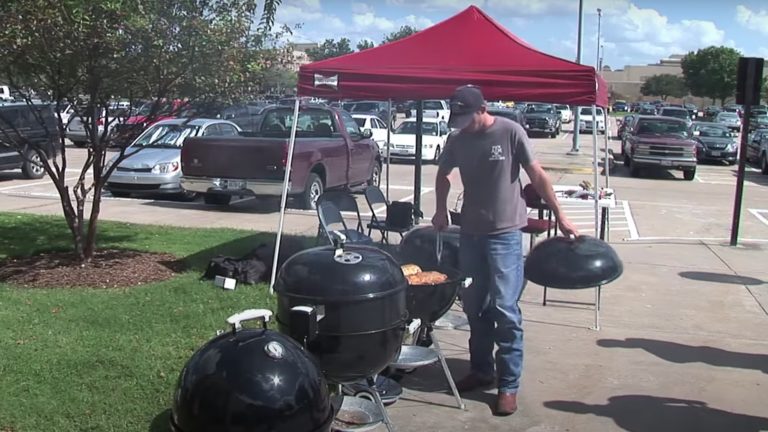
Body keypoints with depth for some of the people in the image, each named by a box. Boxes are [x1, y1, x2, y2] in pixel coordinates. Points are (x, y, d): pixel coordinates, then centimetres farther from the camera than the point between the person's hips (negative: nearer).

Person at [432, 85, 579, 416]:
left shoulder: (510, 132, -11)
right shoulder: (457, 139, 3)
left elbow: (537, 176, -6)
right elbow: (443, 174, 20)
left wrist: (560, 217, -6)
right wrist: (442, 210, 10)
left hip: (505, 233, -5)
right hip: (470, 232, 5)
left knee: (505, 309, -7)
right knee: (474, 306, 13)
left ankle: (509, 385, 2)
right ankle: (481, 370, 28)